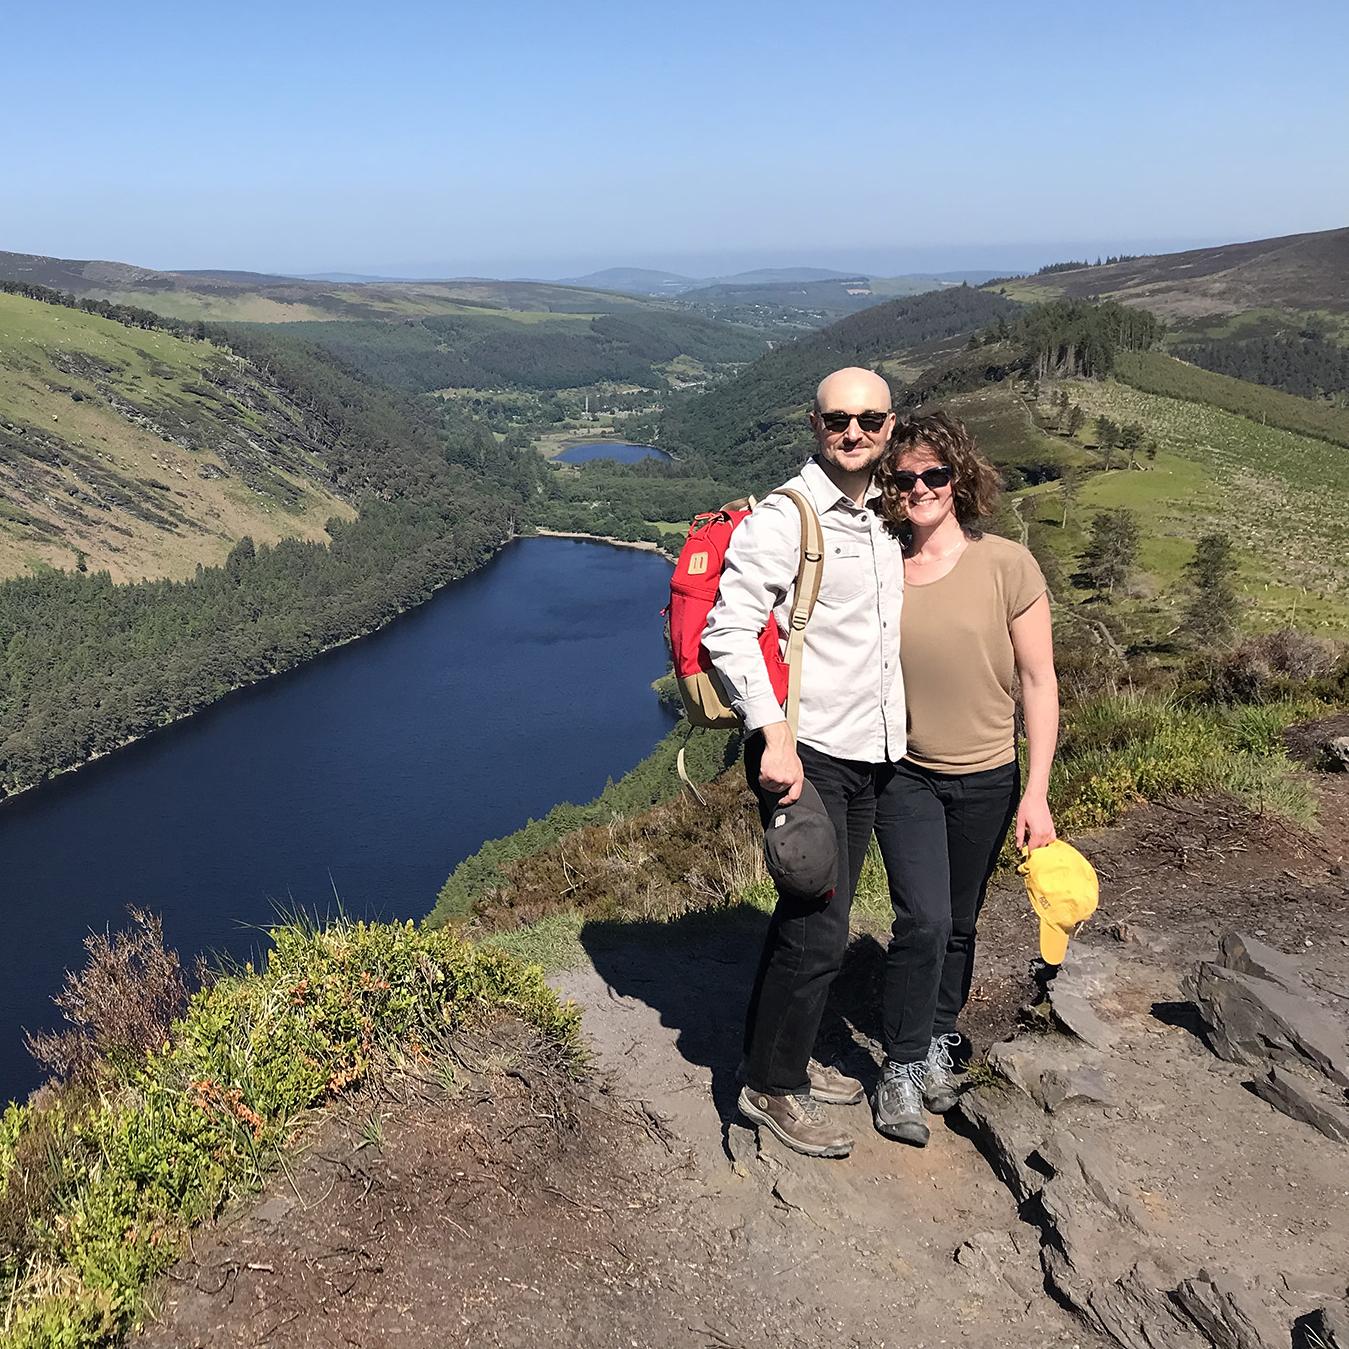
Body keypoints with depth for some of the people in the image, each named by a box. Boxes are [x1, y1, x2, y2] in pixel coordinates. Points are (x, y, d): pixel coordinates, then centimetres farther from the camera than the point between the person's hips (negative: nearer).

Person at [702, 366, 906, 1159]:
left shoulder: (886, 520, 12)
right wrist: (776, 735, -26)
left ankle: (785, 1054, 34)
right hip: (806, 754, -8)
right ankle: (772, 1087, 14)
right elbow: (729, 631, -19)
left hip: (870, 753, 8)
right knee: (818, 931, -4)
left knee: (812, 917, 18)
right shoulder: (784, 518, -14)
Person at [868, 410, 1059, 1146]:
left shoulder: (1006, 565, -12)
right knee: (923, 920, -11)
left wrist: (1037, 790, -11)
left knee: (958, 924, 14)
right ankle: (902, 1068, 8)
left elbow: (1039, 680, -9)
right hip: (903, 774, 0)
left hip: (986, 779, 1)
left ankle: (938, 1044, 36)